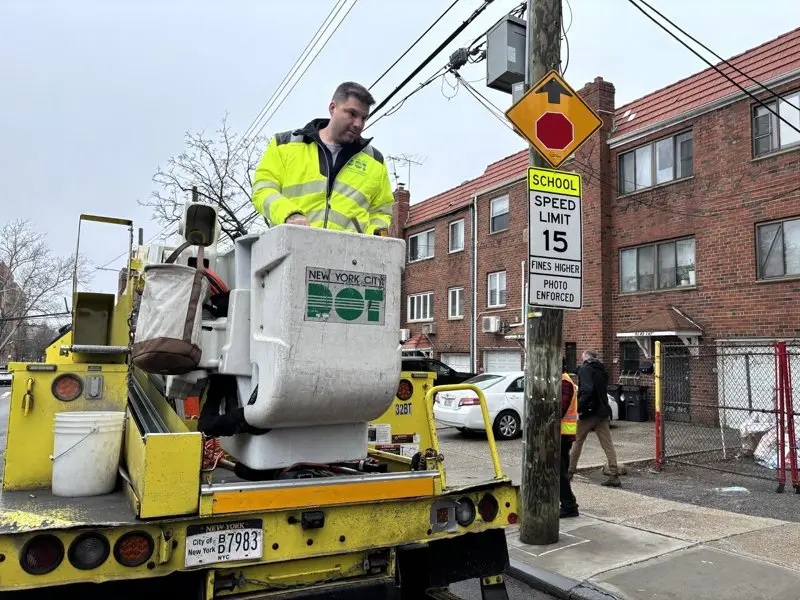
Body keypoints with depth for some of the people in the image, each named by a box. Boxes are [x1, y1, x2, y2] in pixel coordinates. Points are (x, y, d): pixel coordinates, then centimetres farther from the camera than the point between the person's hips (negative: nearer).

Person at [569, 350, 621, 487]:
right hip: (602, 411, 6)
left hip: (589, 412, -6)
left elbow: (587, 390, -22)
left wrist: (579, 408, -20)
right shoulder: (602, 370, 15)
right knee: (608, 444, 4)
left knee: (577, 441, 8)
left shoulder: (585, 368, -9)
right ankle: (614, 476, 0)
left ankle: (570, 472, 18)